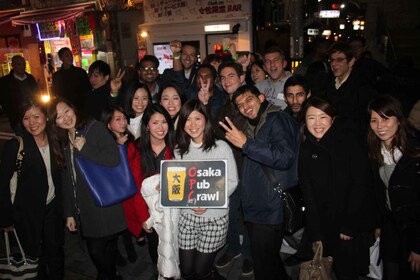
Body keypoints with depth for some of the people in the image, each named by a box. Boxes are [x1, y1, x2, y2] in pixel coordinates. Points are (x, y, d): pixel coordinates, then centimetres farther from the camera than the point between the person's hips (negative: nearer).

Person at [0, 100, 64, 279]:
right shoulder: (15, 146, -13)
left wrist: (64, 209, 4)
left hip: (53, 208, 3)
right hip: (27, 212, -3)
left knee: (56, 253, 11)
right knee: (35, 256, 9)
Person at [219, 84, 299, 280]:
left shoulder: (278, 119, -11)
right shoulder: (252, 128, 15)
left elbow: (285, 158, -26)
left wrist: (246, 144, -25)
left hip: (271, 211, -9)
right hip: (254, 209, 9)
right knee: (269, 261, 22)